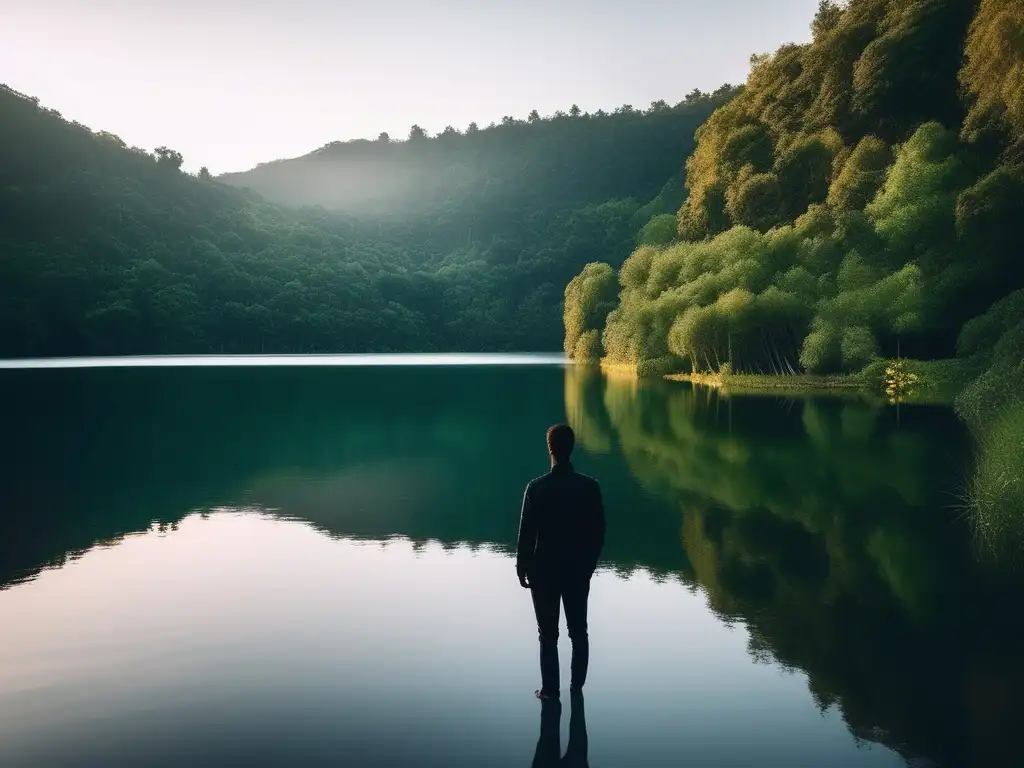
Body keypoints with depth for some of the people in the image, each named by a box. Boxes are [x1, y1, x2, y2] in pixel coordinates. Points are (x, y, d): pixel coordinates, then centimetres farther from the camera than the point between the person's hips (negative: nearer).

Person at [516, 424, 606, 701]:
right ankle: (577, 685, 26)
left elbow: (526, 532, -12)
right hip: (579, 569, 3)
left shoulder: (537, 487, -16)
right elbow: (598, 531, -1)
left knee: (548, 634, 7)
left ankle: (551, 690, 15)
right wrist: (589, 563, 13)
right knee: (579, 631, 15)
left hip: (544, 569, -3)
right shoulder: (591, 487, -8)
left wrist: (522, 567, 1)